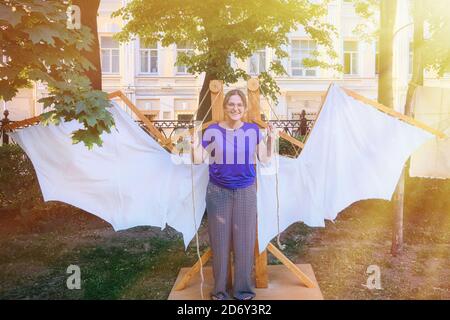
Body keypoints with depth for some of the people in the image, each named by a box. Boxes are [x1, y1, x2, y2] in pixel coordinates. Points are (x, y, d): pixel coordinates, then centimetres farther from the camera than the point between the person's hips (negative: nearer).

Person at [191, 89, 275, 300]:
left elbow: (265, 159, 4)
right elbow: (200, 160, -2)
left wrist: (271, 139, -10)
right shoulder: (212, 131, -4)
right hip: (218, 192, -1)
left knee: (244, 241, 6)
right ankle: (219, 289, 22)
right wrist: (195, 146, -21)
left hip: (246, 192, 1)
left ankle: (244, 289, 21)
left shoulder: (253, 130, 0)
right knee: (220, 240, 8)